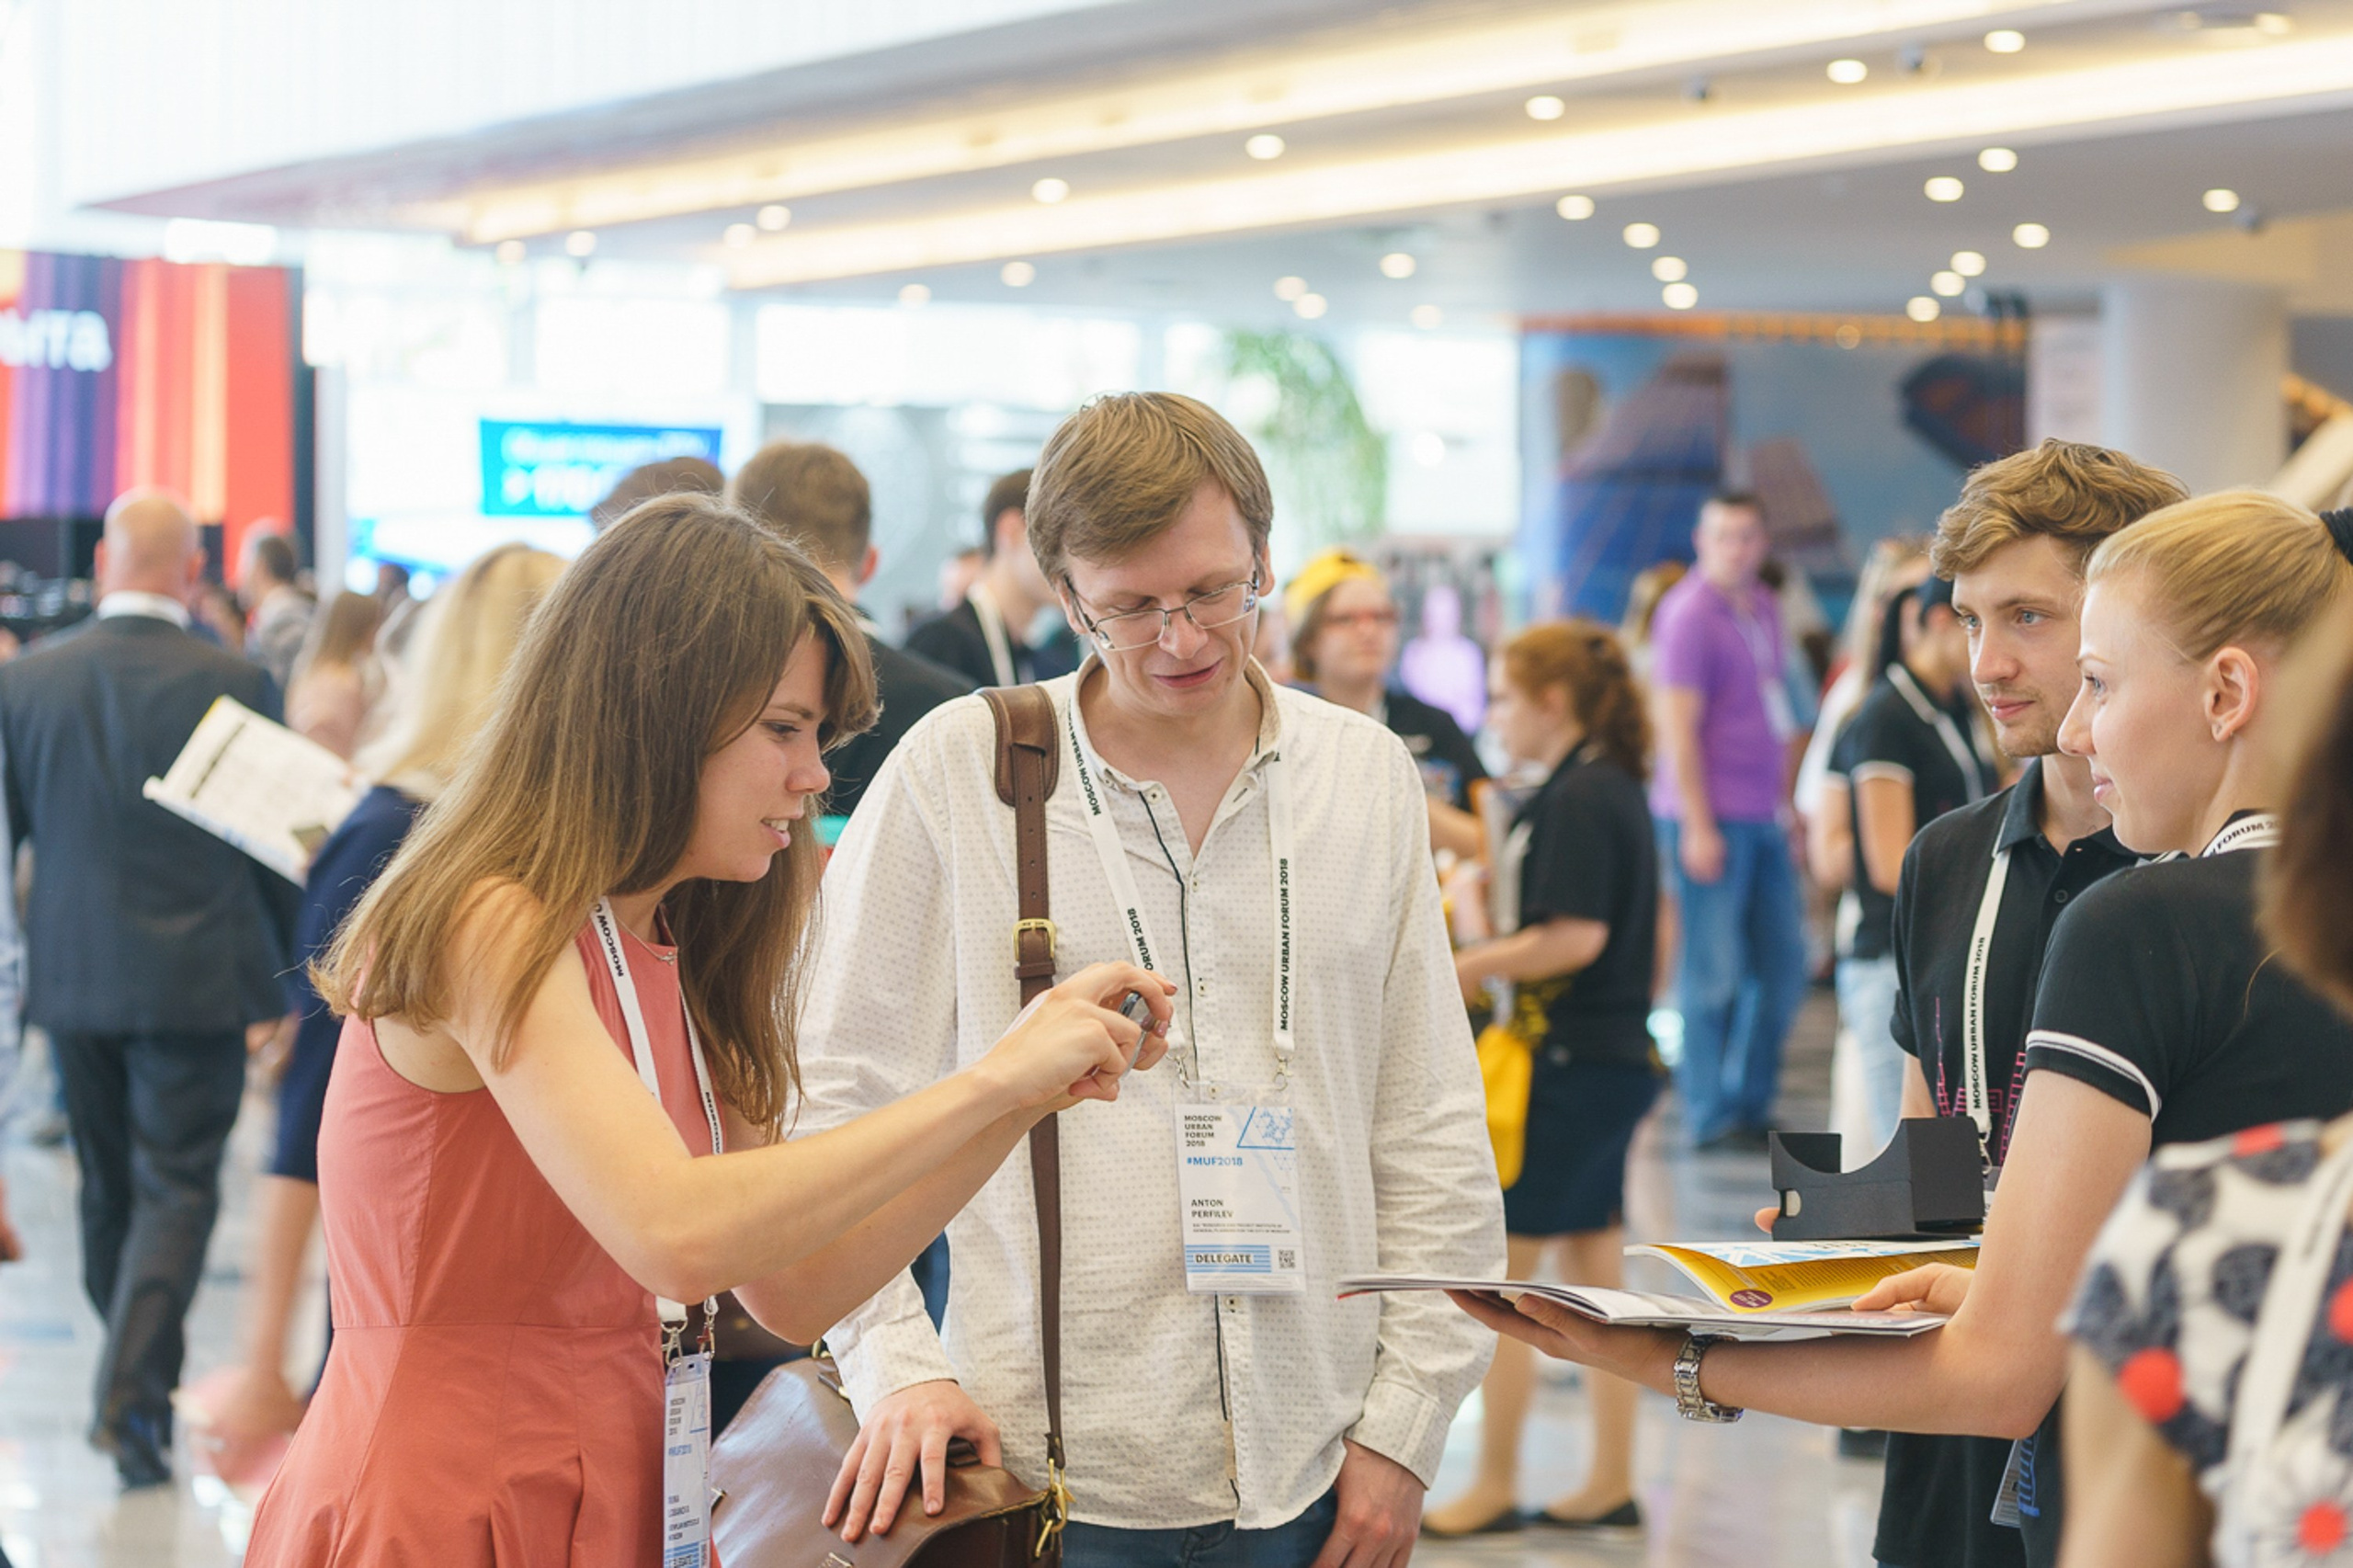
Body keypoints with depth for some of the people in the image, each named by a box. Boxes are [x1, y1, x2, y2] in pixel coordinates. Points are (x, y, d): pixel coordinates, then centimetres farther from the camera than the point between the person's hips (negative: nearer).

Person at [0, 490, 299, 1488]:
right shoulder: (232, 684, -11)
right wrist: (285, 975, 9)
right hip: (193, 982, -4)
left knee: (108, 1189, 17)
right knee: (175, 1190, 0)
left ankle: (145, 1381, 31)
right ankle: (130, 1396, -12)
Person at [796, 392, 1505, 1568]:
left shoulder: (1366, 776, 7)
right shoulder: (955, 773, -1)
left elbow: (1431, 1129, 9)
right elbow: (837, 1105, 1)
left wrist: (1405, 1423, 4)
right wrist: (896, 1365, -10)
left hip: (1308, 1473, 3)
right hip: (1053, 1473, -2)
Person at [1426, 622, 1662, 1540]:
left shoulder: (1578, 799, -16)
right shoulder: (1615, 789, 12)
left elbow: (1575, 936, -22)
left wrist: (1463, 968, -14)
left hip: (1572, 1066, -10)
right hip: (1615, 1055, 10)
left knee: (1501, 1267, -2)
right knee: (1595, 1271, 12)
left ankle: (1494, 1489, 4)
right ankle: (1611, 1484, 17)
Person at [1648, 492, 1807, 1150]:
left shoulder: (1763, 609, 15)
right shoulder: (1689, 614, -10)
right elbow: (1678, 729, -14)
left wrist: (1788, 801, 19)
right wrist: (1698, 827, -18)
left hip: (1763, 817, 8)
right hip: (1711, 819, -8)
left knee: (1783, 966, 10)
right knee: (1713, 972, -3)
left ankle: (1750, 1102, 21)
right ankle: (1710, 1116, 5)